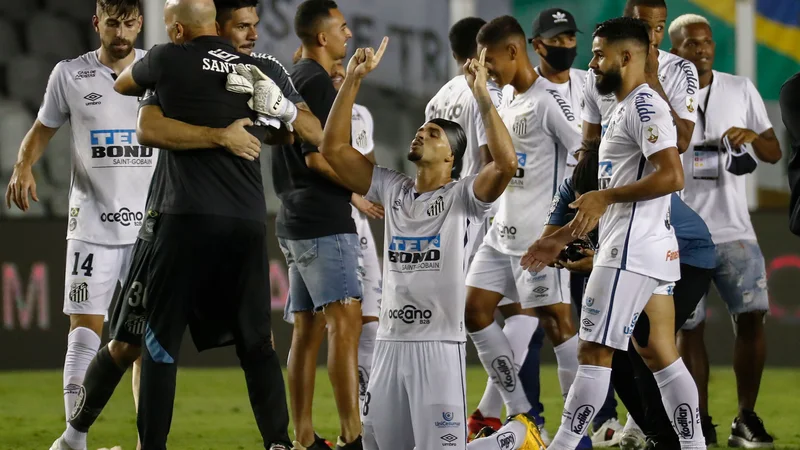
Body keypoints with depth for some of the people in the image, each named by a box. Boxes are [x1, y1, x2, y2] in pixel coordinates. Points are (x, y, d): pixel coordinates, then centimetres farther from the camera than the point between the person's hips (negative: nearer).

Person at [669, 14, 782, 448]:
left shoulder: (740, 90, 6)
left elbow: (774, 153, 10)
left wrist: (752, 136, -12)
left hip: (733, 228, 1)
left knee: (751, 317, -9)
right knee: (689, 328, 2)